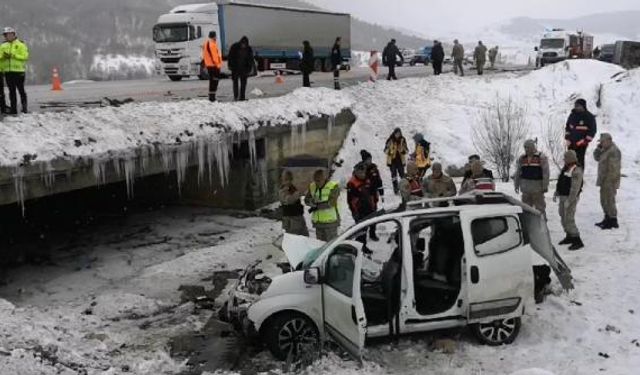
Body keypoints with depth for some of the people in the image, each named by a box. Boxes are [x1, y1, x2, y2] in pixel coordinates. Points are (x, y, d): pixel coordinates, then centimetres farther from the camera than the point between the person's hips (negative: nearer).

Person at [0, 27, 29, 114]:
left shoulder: (21, 44, 1)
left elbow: (25, 56, -9)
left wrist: (13, 55, -15)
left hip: (19, 71, -4)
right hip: (8, 71, 4)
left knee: (21, 90, -1)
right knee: (12, 91, 6)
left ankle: (24, 107, 7)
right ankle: (13, 109, 10)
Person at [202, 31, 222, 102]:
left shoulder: (206, 43, 15)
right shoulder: (213, 44, -16)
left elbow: (204, 55, 20)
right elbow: (214, 55, -20)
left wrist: (205, 64, 24)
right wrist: (218, 64, -15)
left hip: (208, 65, 10)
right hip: (214, 65, -10)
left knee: (212, 81, 14)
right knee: (215, 80, -7)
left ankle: (211, 96, 16)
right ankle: (212, 96, -12)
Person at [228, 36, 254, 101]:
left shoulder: (249, 49, 0)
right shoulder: (234, 47, -5)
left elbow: (251, 59, 5)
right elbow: (230, 57, 0)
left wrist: (250, 68, 1)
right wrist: (230, 66, -5)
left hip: (244, 68, 2)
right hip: (235, 68, -2)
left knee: (243, 83, 1)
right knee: (235, 82, -1)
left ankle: (242, 97, 4)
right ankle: (236, 96, 3)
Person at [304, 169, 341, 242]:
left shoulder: (334, 186, -8)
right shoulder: (312, 186, 8)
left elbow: (331, 202, -15)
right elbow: (306, 200, 4)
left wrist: (317, 206, -10)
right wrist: (314, 201, -16)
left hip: (330, 221, -5)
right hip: (318, 221, 6)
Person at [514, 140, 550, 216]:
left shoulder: (541, 157, -5)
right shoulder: (522, 159, 8)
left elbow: (546, 173, -9)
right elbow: (517, 173, 12)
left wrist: (545, 186, -13)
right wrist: (516, 185, 9)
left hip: (537, 188, -4)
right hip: (525, 189, 4)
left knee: (540, 208, 2)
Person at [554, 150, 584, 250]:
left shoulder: (576, 171, -21)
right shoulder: (565, 168, 7)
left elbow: (575, 188, -24)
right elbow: (560, 181, 18)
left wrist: (569, 201, -25)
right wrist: (556, 193, 18)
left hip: (571, 198, -9)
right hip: (562, 197, 9)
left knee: (569, 219, -10)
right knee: (563, 217, 16)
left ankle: (577, 241, -3)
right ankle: (569, 237, 31)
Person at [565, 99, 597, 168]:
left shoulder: (589, 117, -6)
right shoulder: (572, 115, 8)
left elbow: (593, 130, -5)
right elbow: (567, 127, 17)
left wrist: (585, 141, -12)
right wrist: (567, 138, 6)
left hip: (581, 143, -5)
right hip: (571, 143, 5)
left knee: (580, 160, -5)